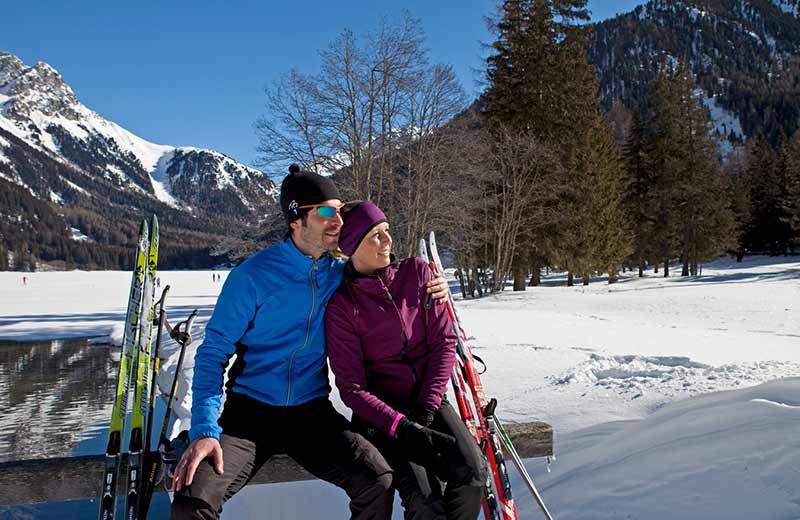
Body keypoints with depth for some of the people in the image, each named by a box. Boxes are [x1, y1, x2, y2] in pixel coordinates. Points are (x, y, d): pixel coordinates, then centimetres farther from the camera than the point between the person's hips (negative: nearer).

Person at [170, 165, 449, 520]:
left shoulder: (341, 274, 3)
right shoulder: (252, 275, -9)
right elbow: (213, 353, -7)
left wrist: (431, 292, -1)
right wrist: (204, 430, -20)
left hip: (312, 413, 3)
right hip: (250, 411, -2)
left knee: (378, 482, -20)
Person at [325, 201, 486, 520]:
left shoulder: (417, 272, 0)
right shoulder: (342, 307, -9)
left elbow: (444, 342, 0)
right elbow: (352, 388, -9)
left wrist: (427, 407, -11)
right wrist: (402, 426, -22)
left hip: (429, 402, 3)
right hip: (381, 413, -3)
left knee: (471, 472, -21)